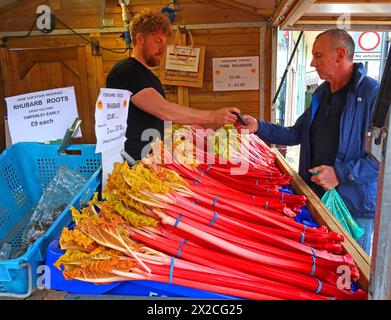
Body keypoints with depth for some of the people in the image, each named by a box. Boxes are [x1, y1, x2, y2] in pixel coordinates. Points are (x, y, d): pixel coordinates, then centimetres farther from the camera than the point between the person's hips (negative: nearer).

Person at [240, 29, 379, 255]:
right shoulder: (321, 94, 10)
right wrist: (259, 127, 3)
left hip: (355, 206, -7)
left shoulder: (373, 94, -15)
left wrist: (341, 173, -23)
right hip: (316, 197, 7)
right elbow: (296, 134, 14)